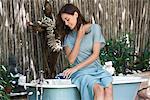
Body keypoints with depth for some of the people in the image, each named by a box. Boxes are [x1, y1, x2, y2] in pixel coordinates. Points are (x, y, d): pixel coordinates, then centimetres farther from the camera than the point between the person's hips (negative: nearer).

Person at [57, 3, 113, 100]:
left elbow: (95, 54, -5)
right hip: (81, 73, -1)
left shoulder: (94, 28, 3)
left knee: (108, 88, -32)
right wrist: (79, 38, -6)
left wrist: (75, 68, -11)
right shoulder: (68, 37, 9)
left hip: (97, 69, 1)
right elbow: (71, 60, -4)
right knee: (99, 89, -32)